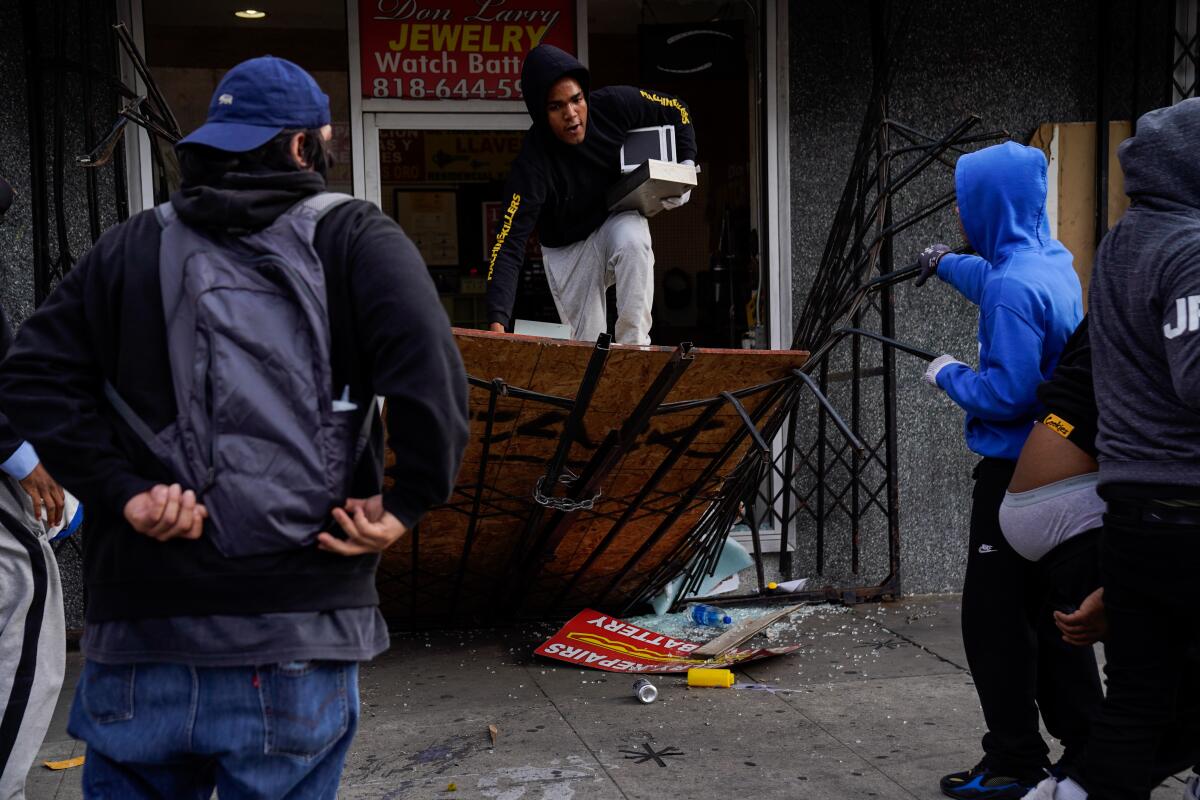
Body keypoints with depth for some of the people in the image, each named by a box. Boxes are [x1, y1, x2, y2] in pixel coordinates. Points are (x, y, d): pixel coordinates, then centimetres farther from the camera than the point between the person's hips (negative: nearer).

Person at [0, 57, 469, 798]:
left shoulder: (129, 247, 11)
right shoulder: (356, 239, 1)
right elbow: (429, 374, -16)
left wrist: (122, 491, -3)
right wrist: (406, 505, -8)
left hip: (136, 623, 3)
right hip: (293, 627, -3)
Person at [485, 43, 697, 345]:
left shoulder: (615, 104, -22)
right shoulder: (533, 161, -31)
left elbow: (677, 110, -1)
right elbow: (508, 244, -36)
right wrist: (498, 321, -47)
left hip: (620, 219, 2)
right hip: (567, 249, -1)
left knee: (632, 242, -33)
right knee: (587, 346, -5)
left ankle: (634, 346, -26)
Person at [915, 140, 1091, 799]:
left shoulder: (1014, 285, -21)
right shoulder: (1052, 261, 9)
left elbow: (1005, 395, -26)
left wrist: (948, 374, -8)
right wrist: (946, 264, 49)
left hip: (1017, 472, -9)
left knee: (995, 620, 2)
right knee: (1055, 617, 17)